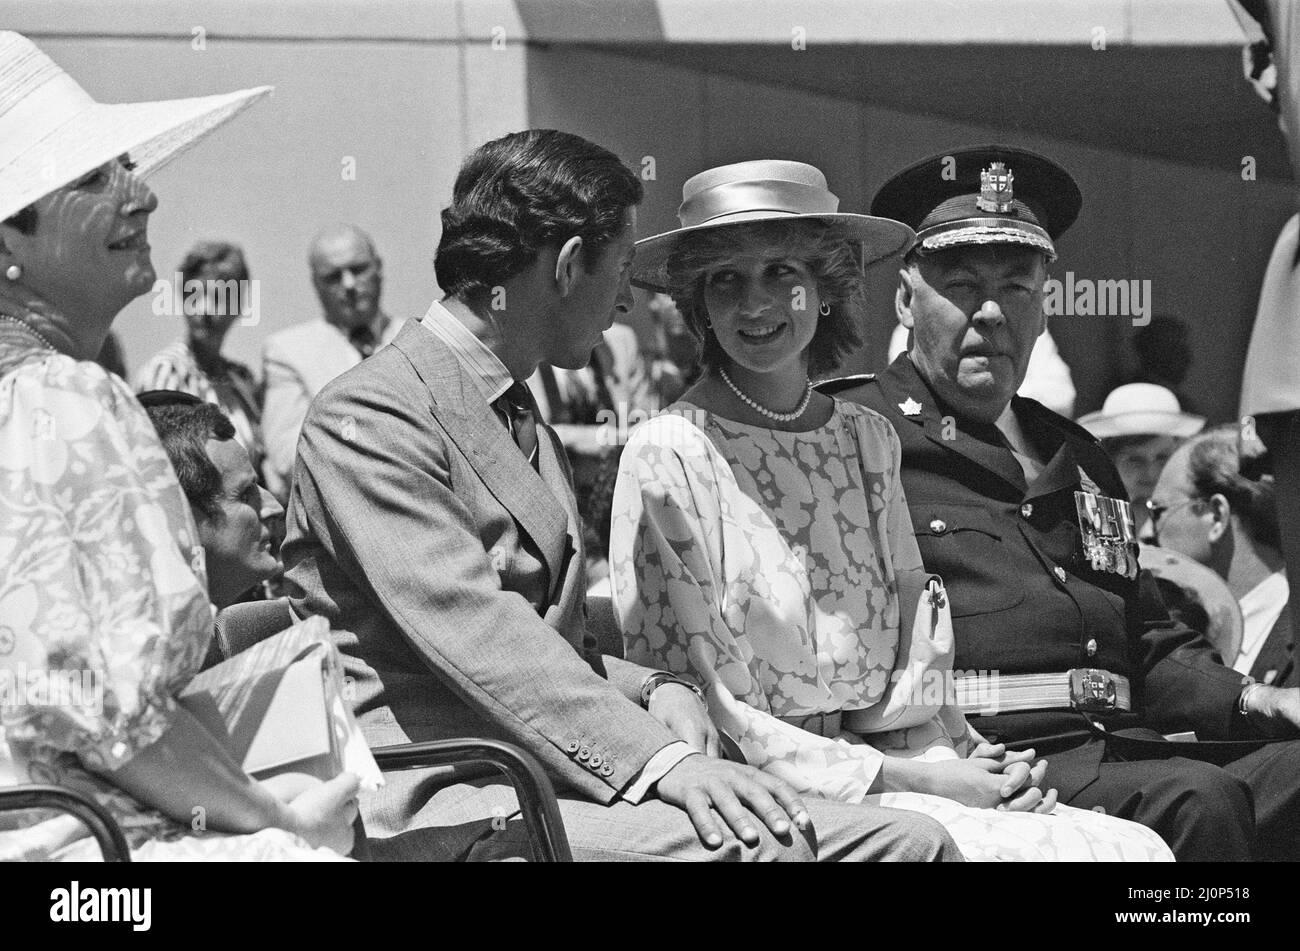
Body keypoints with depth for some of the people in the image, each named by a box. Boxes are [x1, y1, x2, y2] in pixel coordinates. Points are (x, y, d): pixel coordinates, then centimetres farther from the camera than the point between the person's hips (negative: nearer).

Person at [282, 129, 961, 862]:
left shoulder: (535, 437, 25)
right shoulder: (370, 416, -6)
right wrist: (658, 758, -27)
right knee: (756, 844, -31)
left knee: (910, 841, -10)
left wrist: (651, 690, 3)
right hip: (443, 807, -8)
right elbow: (477, 635, -19)